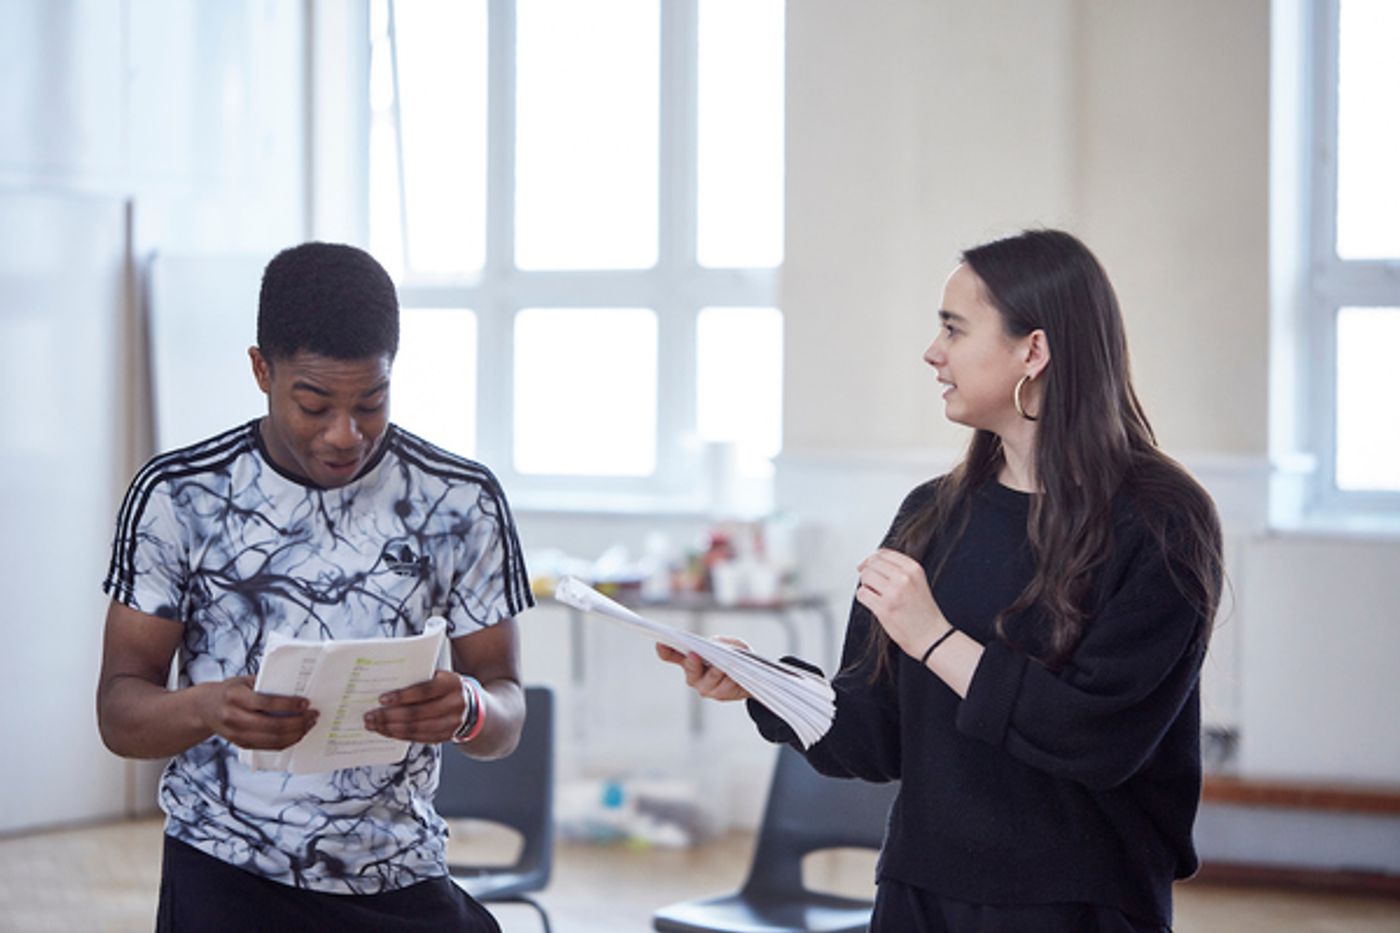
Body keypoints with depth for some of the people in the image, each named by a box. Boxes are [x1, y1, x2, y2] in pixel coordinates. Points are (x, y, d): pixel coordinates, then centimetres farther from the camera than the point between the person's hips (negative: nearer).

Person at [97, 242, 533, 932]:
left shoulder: (462, 504, -1)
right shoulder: (177, 495, -4)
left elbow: (506, 722, 2)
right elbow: (119, 712, -4)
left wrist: (467, 710, -23)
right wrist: (209, 708, -27)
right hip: (222, 877, -1)